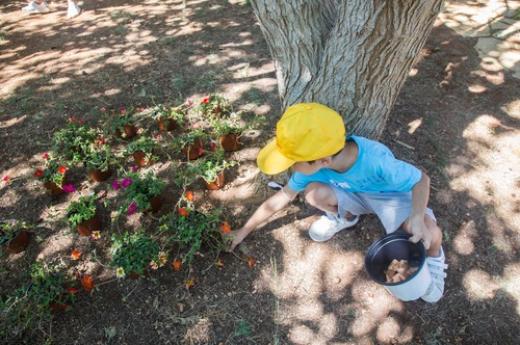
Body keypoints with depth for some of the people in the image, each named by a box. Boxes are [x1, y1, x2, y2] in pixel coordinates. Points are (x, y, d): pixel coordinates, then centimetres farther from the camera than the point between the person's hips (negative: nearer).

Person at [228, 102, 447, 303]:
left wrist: (417, 216, -44)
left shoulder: (376, 161, -41)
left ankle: (434, 257, 7)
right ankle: (345, 217, 7)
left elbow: (421, 179, -24)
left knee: (429, 233, -33)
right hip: (353, 195, 3)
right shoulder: (313, 162, -26)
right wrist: (244, 230, -5)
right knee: (314, 193, -29)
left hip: (390, 196, -3)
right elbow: (283, 197, -12)